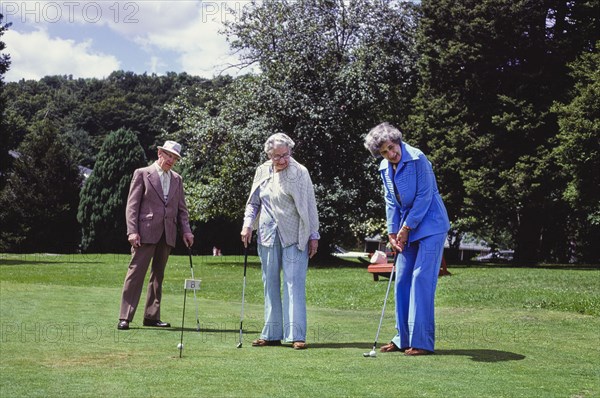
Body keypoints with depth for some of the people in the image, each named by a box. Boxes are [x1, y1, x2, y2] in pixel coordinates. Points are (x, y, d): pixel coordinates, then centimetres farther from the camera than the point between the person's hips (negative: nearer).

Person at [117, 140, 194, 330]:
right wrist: (132, 231, -11)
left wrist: (186, 230, 5)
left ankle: (152, 316, 15)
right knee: (136, 272, -7)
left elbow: (181, 208, 18)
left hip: (167, 234, 5)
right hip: (146, 232, -5)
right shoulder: (142, 174, 2)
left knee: (158, 274, 8)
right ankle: (125, 317, -5)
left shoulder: (177, 179, 16)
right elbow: (132, 205, -2)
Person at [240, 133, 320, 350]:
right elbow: (253, 202, 16)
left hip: (294, 237, -4)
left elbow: (310, 206, -2)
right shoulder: (262, 172, 8)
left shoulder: (300, 172, -4)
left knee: (294, 284, -8)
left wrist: (313, 235, -3)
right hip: (267, 235, 5)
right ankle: (272, 334, 15)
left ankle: (297, 335, -6)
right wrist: (247, 225, 1)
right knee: (270, 284, 8)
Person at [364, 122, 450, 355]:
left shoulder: (417, 159, -15)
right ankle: (404, 338, 14)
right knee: (402, 281, 6)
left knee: (421, 279, -11)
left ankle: (422, 342, -8)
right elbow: (391, 202, 11)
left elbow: (424, 196, -15)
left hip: (430, 226, -7)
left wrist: (406, 227, -12)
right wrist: (392, 232, 2)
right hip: (407, 230, 7)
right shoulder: (385, 169, 6)